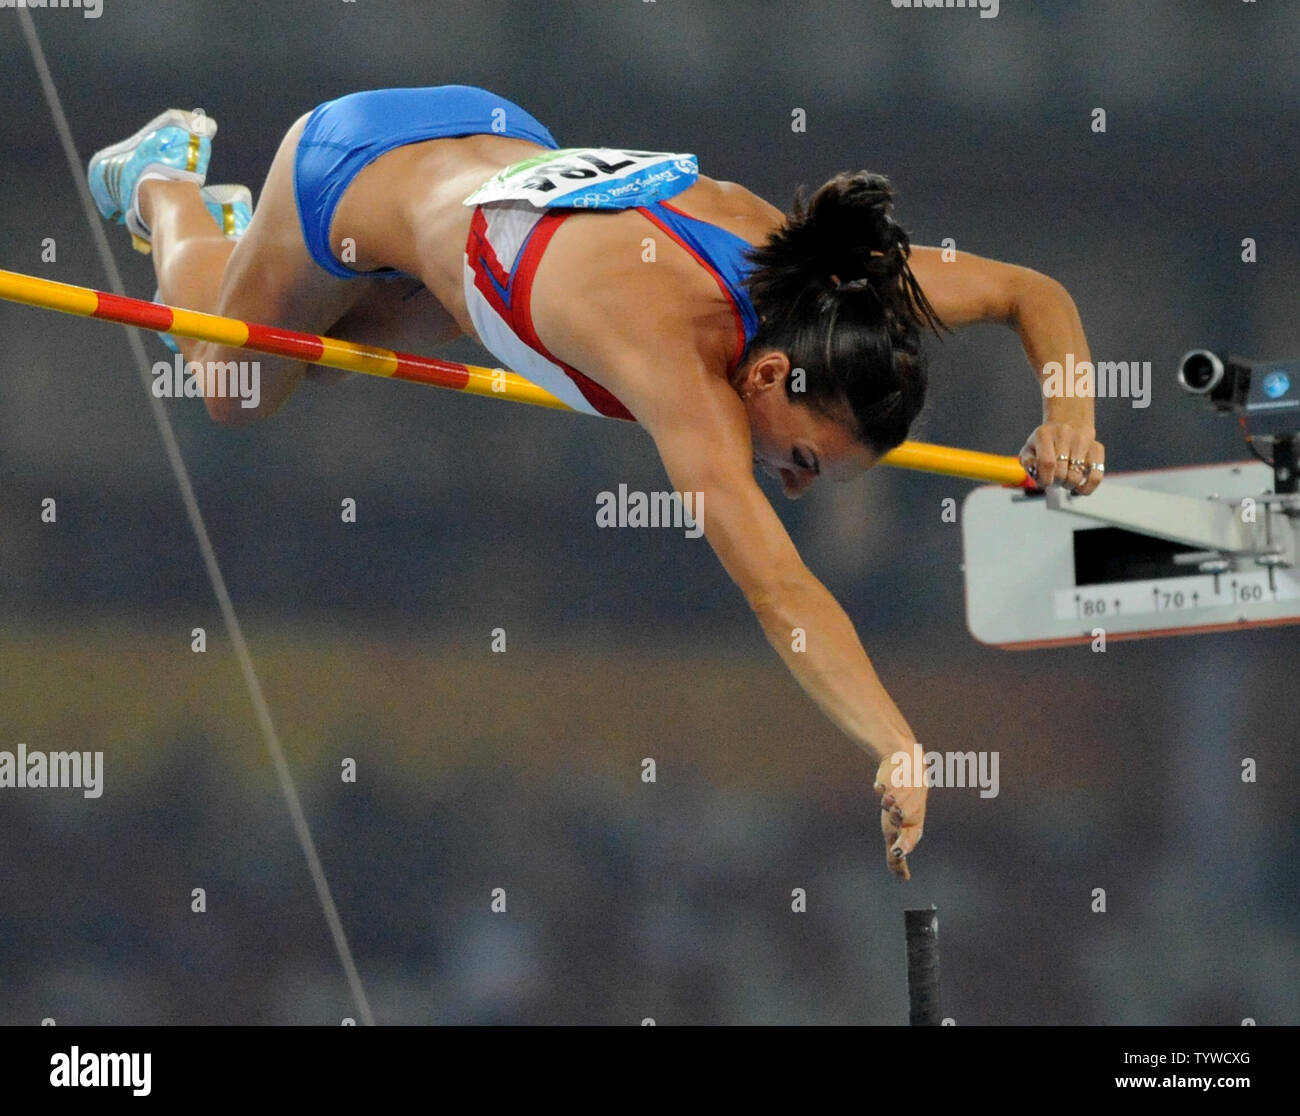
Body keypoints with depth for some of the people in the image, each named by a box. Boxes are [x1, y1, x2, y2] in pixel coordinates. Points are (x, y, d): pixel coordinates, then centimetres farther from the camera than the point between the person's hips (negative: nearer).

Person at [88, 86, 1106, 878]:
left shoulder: (823, 283, -30)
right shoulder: (677, 349, -49)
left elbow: (1035, 293, -13)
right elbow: (778, 589, -60)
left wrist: (1070, 409, -33)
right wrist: (899, 755, -69)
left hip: (500, 146, 5)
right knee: (234, 395, 28)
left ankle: (225, 213, 62)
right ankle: (164, 180, 50)